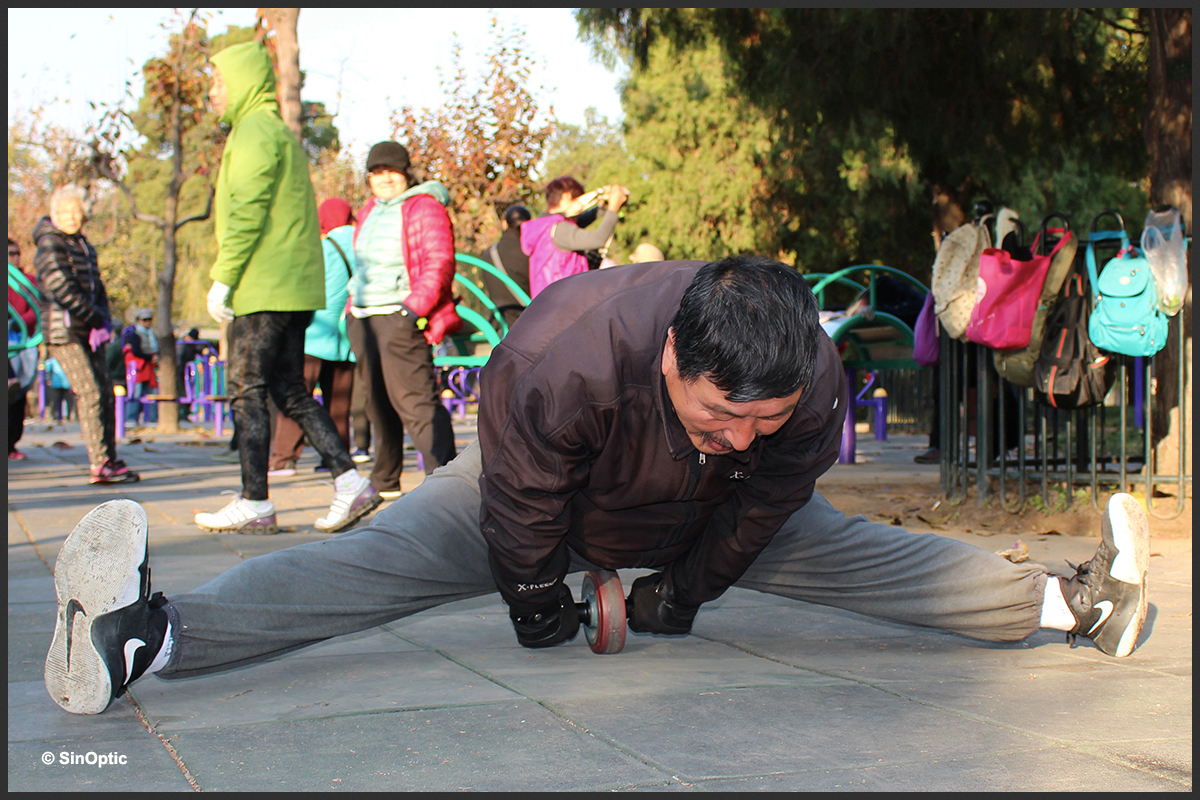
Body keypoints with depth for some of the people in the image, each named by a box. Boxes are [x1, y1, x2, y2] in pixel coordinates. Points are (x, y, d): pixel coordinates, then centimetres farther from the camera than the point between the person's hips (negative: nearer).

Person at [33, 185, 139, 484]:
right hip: (64, 332, -8)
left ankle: (110, 461, 8)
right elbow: (62, 289, -16)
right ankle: (99, 465, -15)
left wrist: (104, 319, 5)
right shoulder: (50, 245, -7)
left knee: (106, 394, 4)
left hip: (90, 334, 8)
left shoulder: (85, 247, 18)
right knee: (90, 393, -14)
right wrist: (96, 319, -13)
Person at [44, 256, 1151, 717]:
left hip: (710, 523, 4)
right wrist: (538, 605, -12)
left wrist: (684, 594, -1)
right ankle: (155, 636, -37)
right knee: (380, 564, -24)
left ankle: (1069, 601, 11)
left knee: (866, 556, -1)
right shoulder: (556, 361, -46)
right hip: (552, 502, -4)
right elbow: (522, 509, -27)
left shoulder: (817, 387, -33)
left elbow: (760, 509, -12)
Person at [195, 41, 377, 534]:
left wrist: (222, 279, -16)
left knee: (247, 392, -4)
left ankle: (254, 505, -2)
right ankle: (349, 484, 3)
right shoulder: (280, 133, 22)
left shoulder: (256, 132, -9)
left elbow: (247, 212, -17)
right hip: (295, 287, 10)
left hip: (265, 288, -10)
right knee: (289, 391, 10)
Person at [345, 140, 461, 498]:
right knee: (378, 402, 14)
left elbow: (440, 264, -14)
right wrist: (354, 306, 22)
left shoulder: (424, 207, -7)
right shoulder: (369, 211, 19)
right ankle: (384, 480, 24)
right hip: (363, 319, 9)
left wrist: (414, 307, -22)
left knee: (415, 400, -17)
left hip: (401, 318, -9)